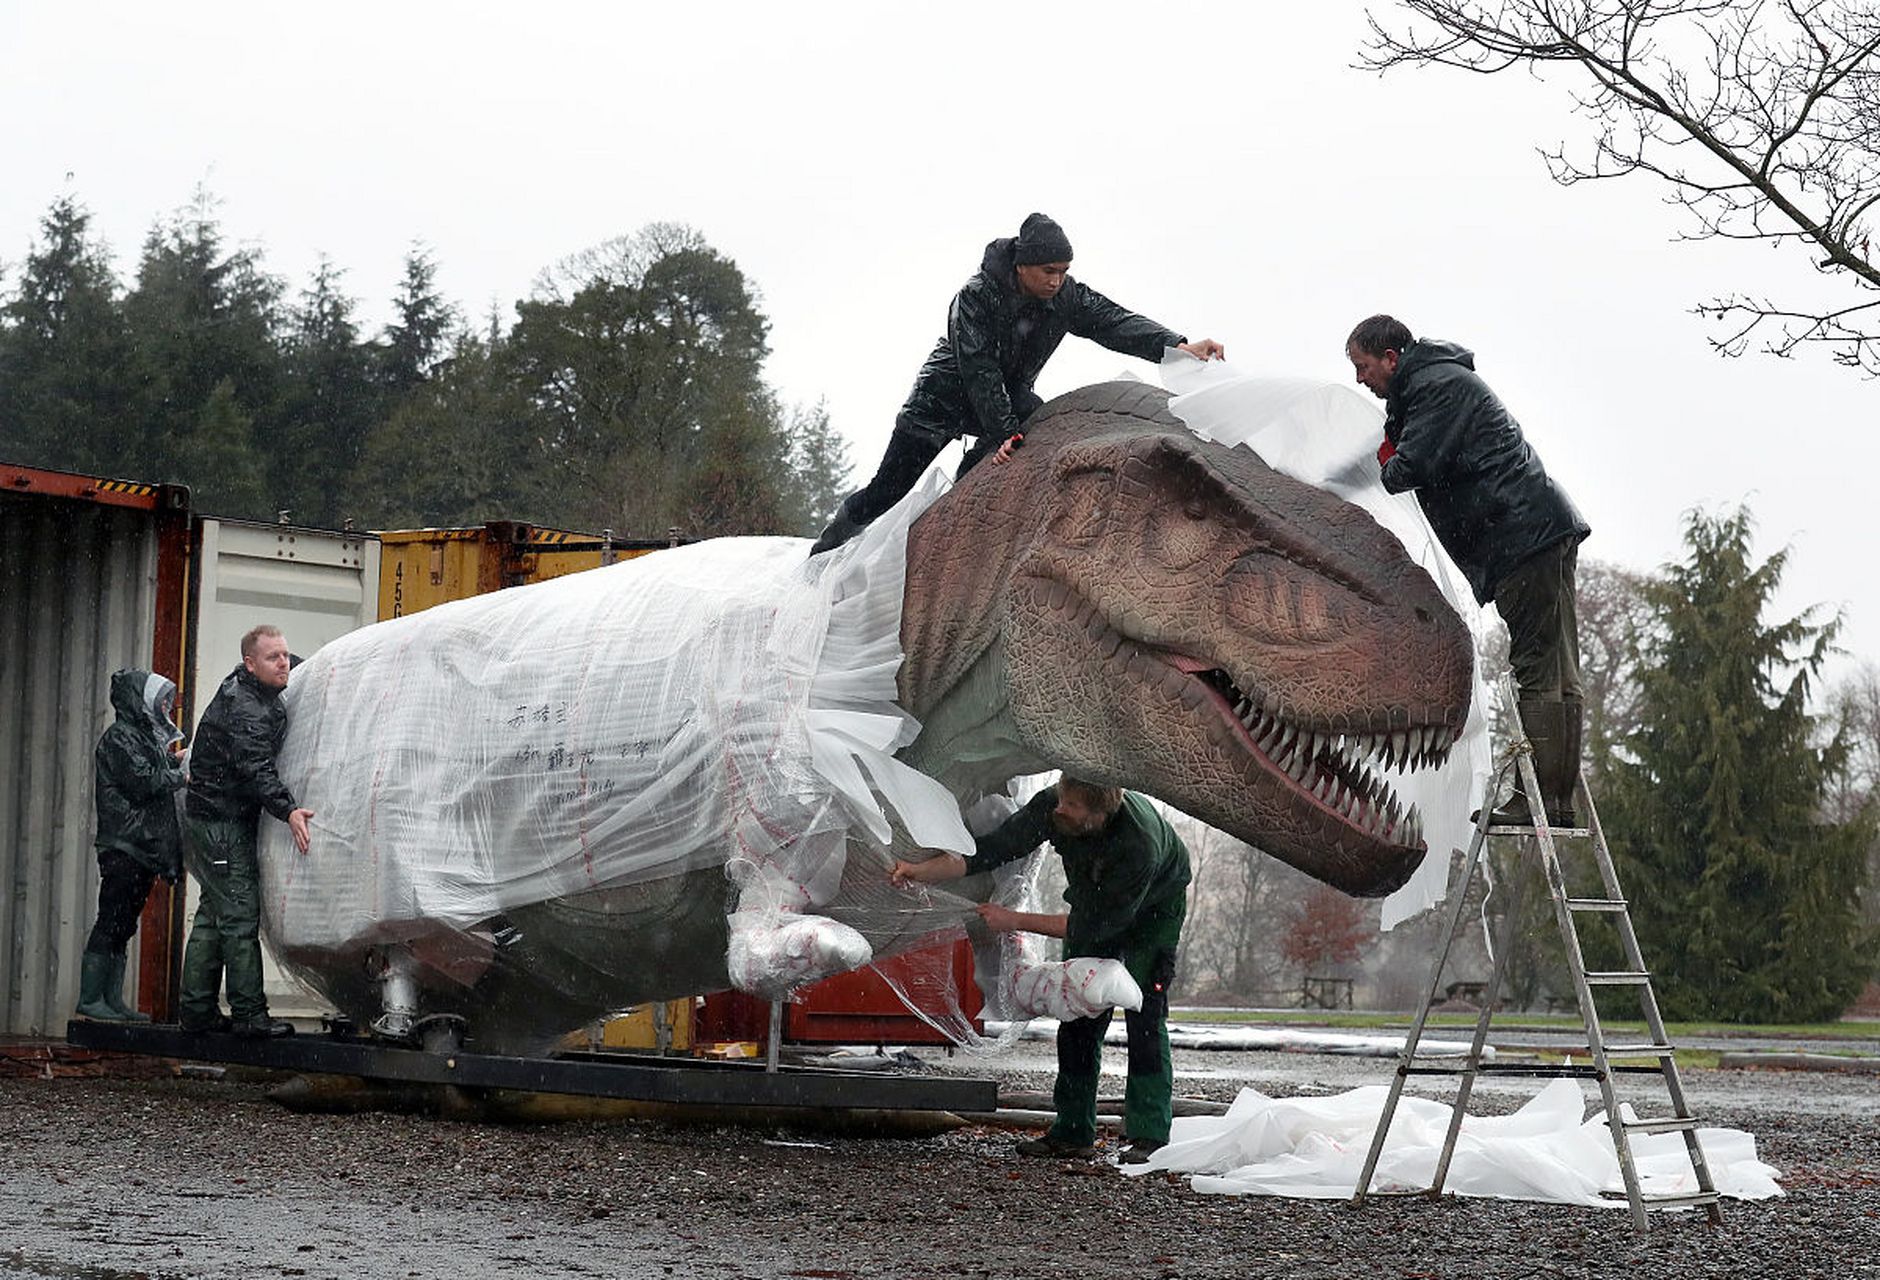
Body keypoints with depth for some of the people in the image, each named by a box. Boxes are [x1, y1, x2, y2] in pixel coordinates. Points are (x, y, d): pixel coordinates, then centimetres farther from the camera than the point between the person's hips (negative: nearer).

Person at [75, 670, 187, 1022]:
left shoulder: (147, 737, 23)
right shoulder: (120, 736, -7)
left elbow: (159, 778, 19)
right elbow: (143, 782, -16)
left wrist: (177, 762, 4)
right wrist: (182, 774, -6)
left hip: (144, 847, 9)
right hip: (124, 846, -9)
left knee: (122, 927, 8)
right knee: (111, 922, -9)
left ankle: (113, 1000, 9)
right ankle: (90, 998, -7)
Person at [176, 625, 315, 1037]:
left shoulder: (257, 693, 9)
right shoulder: (246, 710, -21)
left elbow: (294, 666, 30)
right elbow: (254, 770, -32)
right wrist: (288, 810, -43)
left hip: (206, 818, 10)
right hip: (223, 822, -10)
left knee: (213, 914, 13)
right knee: (240, 917, -9)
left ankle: (197, 1010, 18)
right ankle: (249, 1014, -8)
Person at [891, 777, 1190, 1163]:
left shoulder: (1140, 844, -43)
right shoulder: (1051, 806, -30)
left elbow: (1096, 925, -35)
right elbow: (991, 850, -25)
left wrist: (1015, 921, -32)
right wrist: (922, 871, -38)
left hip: (1153, 909, -5)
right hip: (1093, 903, 5)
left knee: (1144, 1015, -17)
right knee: (1078, 1015, -2)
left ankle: (1149, 1137, -15)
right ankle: (1074, 1132, 3)